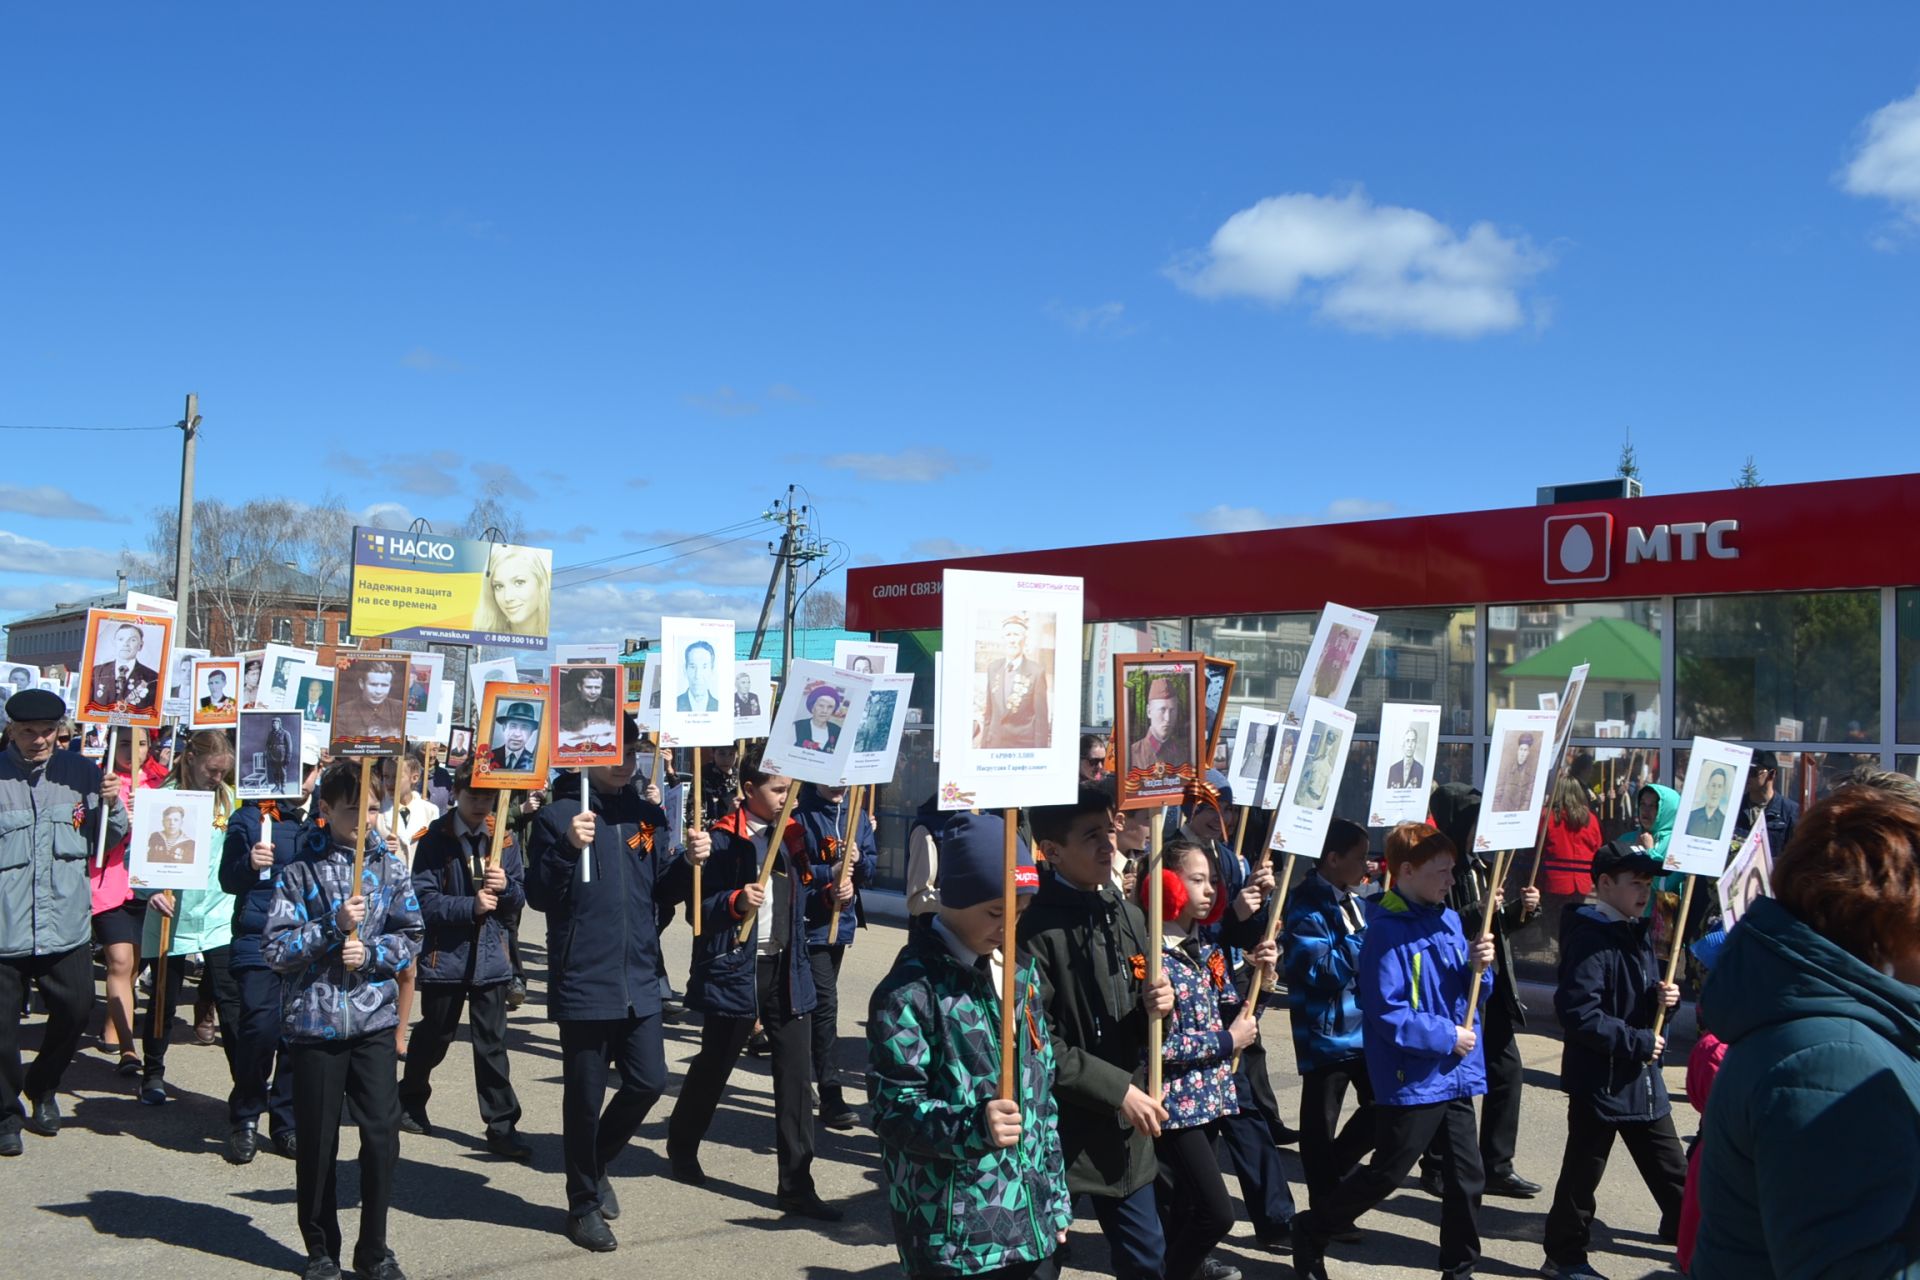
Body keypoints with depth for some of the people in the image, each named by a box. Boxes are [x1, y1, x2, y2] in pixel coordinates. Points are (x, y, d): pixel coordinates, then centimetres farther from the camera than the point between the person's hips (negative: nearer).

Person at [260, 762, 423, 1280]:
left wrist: (370, 952, -12)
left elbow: (410, 938, 5)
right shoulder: (299, 870, -4)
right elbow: (275, 950, -8)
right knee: (317, 1141, 9)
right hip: (314, 1022, -1)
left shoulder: (389, 867, 3)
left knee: (382, 1134, 0)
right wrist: (333, 927, -18)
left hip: (373, 1020, 2)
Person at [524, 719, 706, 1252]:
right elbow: (539, 897, -11)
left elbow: (660, 893, 11)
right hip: (584, 982, -5)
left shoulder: (648, 814, 8)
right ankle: (584, 1204, 24)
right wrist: (569, 848, -26)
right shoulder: (557, 815, -8)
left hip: (639, 981, 5)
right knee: (585, 1096, 6)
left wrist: (688, 862, -8)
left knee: (648, 1082, 8)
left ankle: (595, 1163, 34)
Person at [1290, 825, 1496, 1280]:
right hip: (1411, 1080, -7)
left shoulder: (1448, 920, 7)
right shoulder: (1387, 931, -17)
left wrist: (1480, 967, -8)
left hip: (1455, 1074, 7)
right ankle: (1309, 1234, 21)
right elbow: (1387, 1012, -21)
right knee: (1385, 1174, 2)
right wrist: (1446, 1037, -16)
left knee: (1466, 1175, 12)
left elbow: (1470, 997, 13)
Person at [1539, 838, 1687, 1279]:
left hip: (1643, 1077, 8)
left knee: (1671, 1168, 16)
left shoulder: (1636, 933, 10)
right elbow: (1578, 1012, -27)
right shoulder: (1589, 939, -19)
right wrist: (1638, 1041, -21)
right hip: (1600, 1079, -8)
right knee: (1583, 1173, 5)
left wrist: (1664, 997, -1)